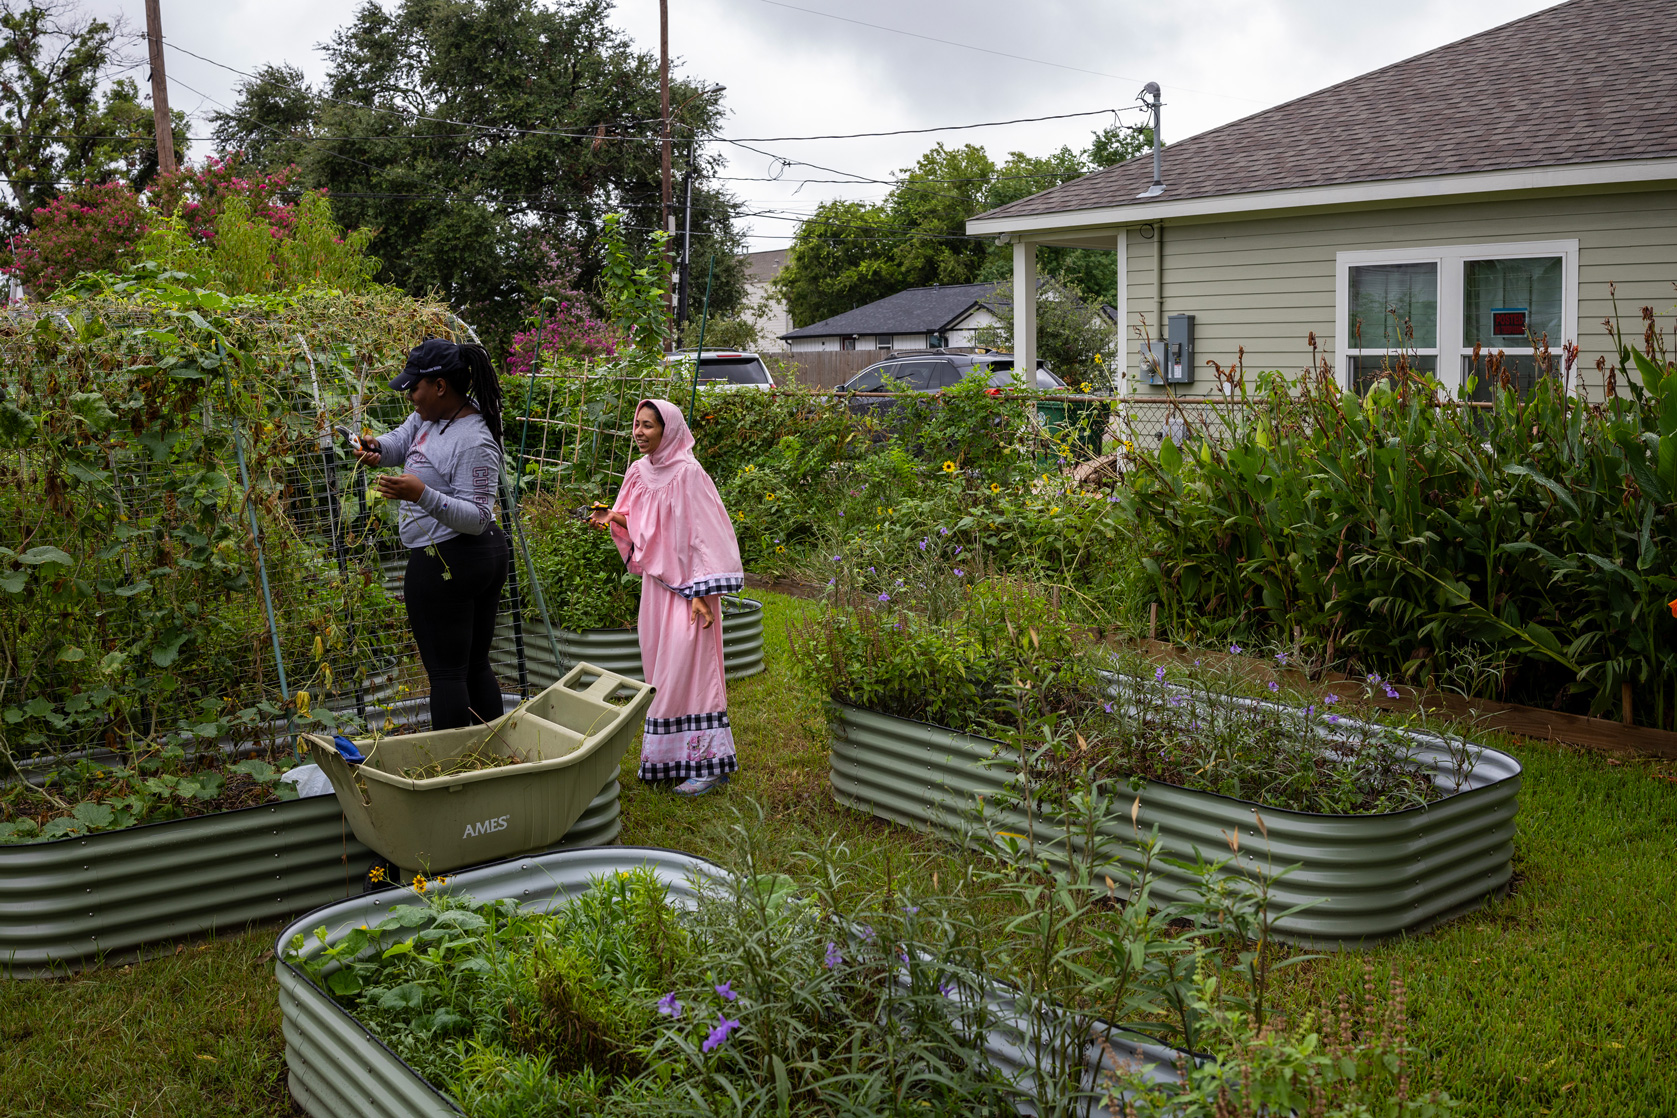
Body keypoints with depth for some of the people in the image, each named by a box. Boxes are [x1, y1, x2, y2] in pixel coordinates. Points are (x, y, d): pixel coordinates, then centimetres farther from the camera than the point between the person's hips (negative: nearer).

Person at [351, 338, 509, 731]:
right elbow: (400, 442, 12)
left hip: (443, 563, -10)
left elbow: (476, 518, -24)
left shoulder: (474, 443, -22)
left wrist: (422, 495, -35)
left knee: (446, 673, -2)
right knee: (476, 666, 16)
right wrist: (377, 447, -10)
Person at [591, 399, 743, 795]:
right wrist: (615, 519, -2)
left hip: (687, 583, -7)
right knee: (661, 672, 10)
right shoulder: (639, 472, 8)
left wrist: (702, 591, -20)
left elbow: (705, 533, -16)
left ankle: (709, 762, -3)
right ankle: (666, 756, 20)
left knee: (685, 668, -9)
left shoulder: (687, 473, -14)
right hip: (655, 581, 7)